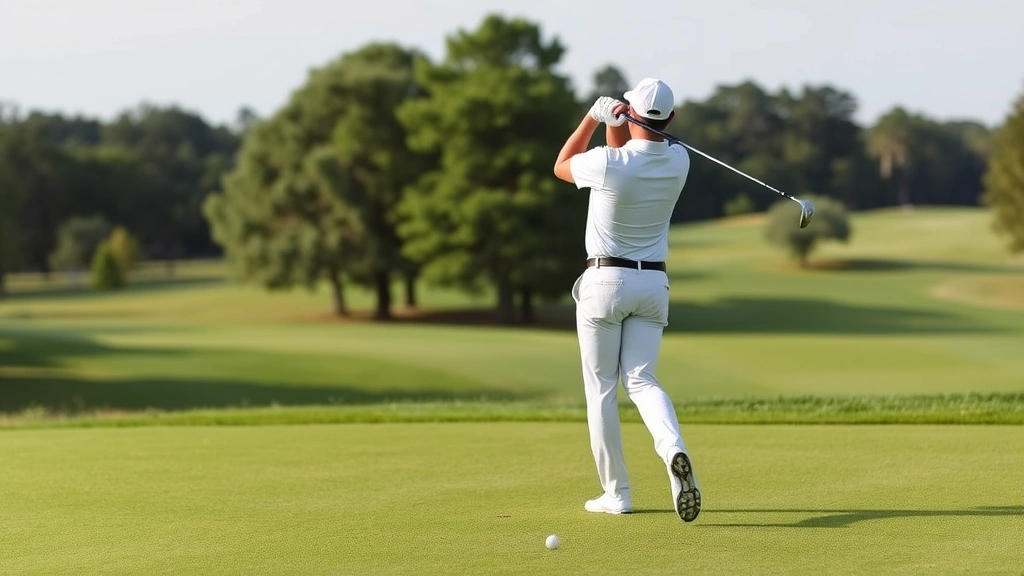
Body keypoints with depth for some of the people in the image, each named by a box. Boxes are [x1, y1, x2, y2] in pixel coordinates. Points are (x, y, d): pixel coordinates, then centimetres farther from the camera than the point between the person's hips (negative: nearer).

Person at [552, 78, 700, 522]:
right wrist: (615, 126, -3)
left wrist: (594, 116, 5)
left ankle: (616, 493, 8)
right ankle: (673, 449, -27)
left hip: (605, 281, -4)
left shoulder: (610, 163, -18)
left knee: (601, 388, 6)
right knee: (641, 379, 3)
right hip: (653, 283, 4)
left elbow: (561, 166, 4)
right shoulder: (679, 162, -2)